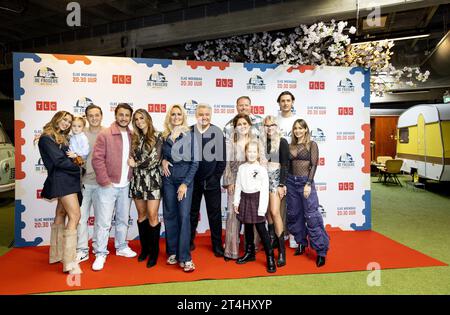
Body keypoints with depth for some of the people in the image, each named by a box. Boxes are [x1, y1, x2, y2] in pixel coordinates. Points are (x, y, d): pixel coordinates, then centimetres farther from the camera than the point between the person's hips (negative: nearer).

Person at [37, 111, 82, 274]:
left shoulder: (62, 138, 20)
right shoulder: (47, 138, -6)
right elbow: (59, 161, -13)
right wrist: (78, 167, -4)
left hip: (67, 180, 9)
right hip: (61, 179, -9)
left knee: (61, 214, 13)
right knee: (75, 215, -15)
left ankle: (56, 254, 23)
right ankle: (69, 262, -15)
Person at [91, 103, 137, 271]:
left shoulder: (133, 136, 6)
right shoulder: (104, 134, -8)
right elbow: (97, 159, -12)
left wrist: (132, 177, 6)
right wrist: (104, 181, -15)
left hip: (126, 185, 5)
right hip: (108, 185, -5)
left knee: (123, 219, 17)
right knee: (103, 221, 0)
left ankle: (121, 247, 33)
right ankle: (100, 253, 14)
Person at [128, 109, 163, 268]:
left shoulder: (157, 136, -3)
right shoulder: (135, 137, 13)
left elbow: (154, 160, -10)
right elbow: (132, 158, 17)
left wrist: (136, 164, -1)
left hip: (152, 179, -5)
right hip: (137, 180, 5)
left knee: (152, 215, -6)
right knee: (141, 214, 10)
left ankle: (154, 252, 6)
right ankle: (144, 248, 23)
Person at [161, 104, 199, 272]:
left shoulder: (191, 135, -3)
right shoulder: (164, 136, 6)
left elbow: (195, 162, -5)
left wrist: (186, 183, -10)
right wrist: (163, 160, -6)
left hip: (185, 179, -3)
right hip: (168, 179, 3)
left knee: (184, 216, -8)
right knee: (169, 215, 7)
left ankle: (184, 257, -2)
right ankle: (172, 252, 20)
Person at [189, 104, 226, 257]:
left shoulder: (217, 132, -3)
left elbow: (222, 157, -2)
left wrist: (217, 176, -4)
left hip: (212, 180, -1)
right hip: (193, 180, 1)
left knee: (215, 214, 7)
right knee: (192, 212, 14)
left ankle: (217, 245, 20)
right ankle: (189, 242, 30)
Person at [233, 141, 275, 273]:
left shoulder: (262, 169, -7)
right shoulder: (242, 168, 5)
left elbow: (265, 190, -9)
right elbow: (238, 186, 8)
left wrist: (262, 208, -12)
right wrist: (236, 202, 3)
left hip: (257, 199, -4)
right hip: (245, 199, 4)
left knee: (261, 228, -3)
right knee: (247, 227, 16)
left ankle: (270, 257, 7)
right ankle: (250, 253, 32)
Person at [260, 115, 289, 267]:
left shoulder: (282, 142, -2)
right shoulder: (262, 142, 10)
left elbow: (285, 164, -6)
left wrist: (282, 184, -12)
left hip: (276, 177, -5)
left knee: (275, 212, -14)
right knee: (267, 211, 8)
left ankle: (282, 250, -8)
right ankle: (273, 239, 26)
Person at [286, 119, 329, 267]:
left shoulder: (311, 145, -1)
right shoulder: (290, 146, 11)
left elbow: (314, 165, -7)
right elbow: (287, 166, 12)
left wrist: (308, 184, -15)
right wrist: (283, 184, 7)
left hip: (305, 181, -5)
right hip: (291, 181, 5)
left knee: (312, 216, -6)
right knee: (294, 214, 11)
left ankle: (321, 250, 3)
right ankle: (301, 243, 27)